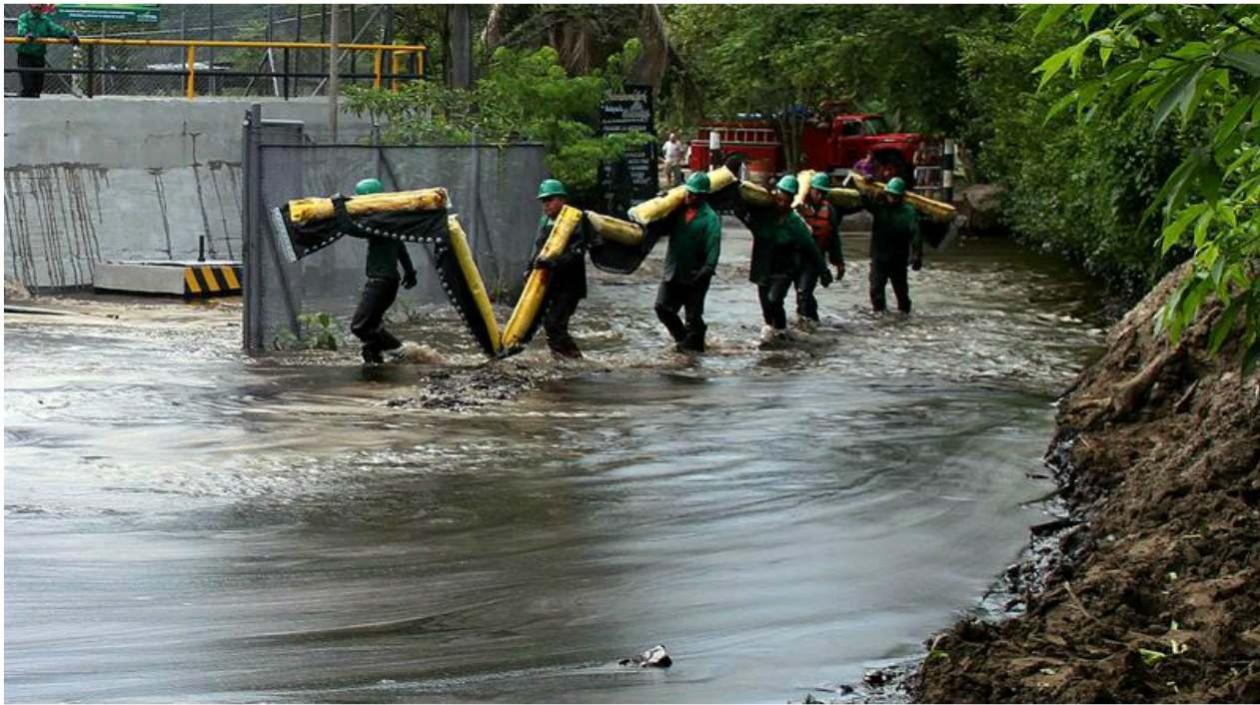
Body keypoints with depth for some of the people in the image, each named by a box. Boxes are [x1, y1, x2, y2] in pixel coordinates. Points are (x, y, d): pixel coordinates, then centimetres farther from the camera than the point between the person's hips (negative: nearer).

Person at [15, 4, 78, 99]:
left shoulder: (45, 20, 11)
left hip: (39, 58, 5)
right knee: (28, 87, -13)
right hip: (25, 56, -5)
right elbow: (22, 30, -21)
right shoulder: (23, 18, -2)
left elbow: (56, 29, -5)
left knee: (38, 87, 8)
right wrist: (28, 35, -44)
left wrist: (69, 35, -23)